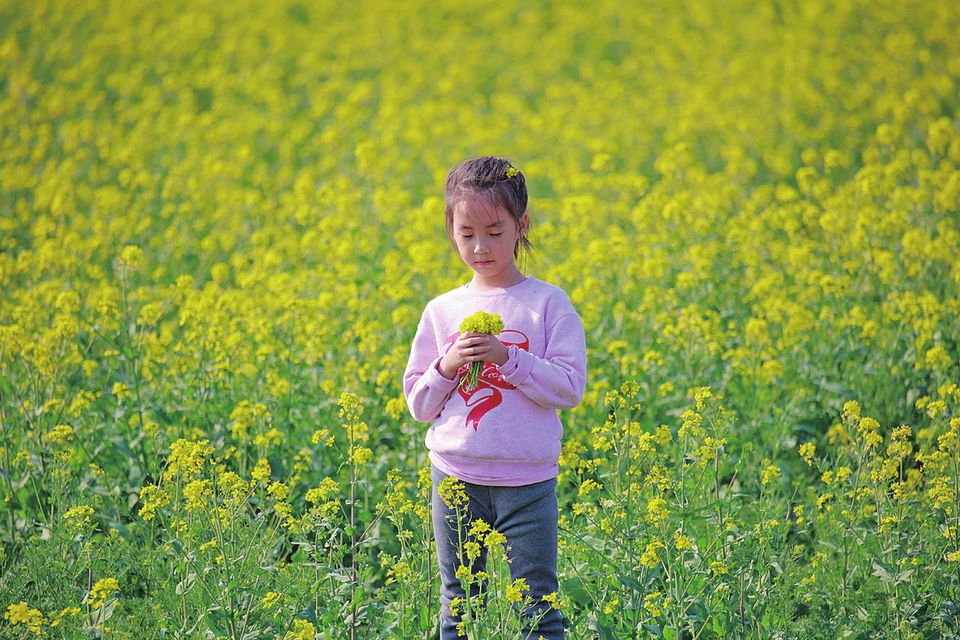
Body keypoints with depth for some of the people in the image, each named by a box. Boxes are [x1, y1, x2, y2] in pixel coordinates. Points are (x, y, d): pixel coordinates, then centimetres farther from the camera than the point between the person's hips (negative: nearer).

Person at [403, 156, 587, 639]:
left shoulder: (548, 304, -2)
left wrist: (508, 358, -19)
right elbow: (419, 405, 8)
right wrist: (447, 367, -10)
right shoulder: (441, 312, 6)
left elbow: (569, 389, -8)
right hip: (456, 477, 3)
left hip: (527, 480, -3)